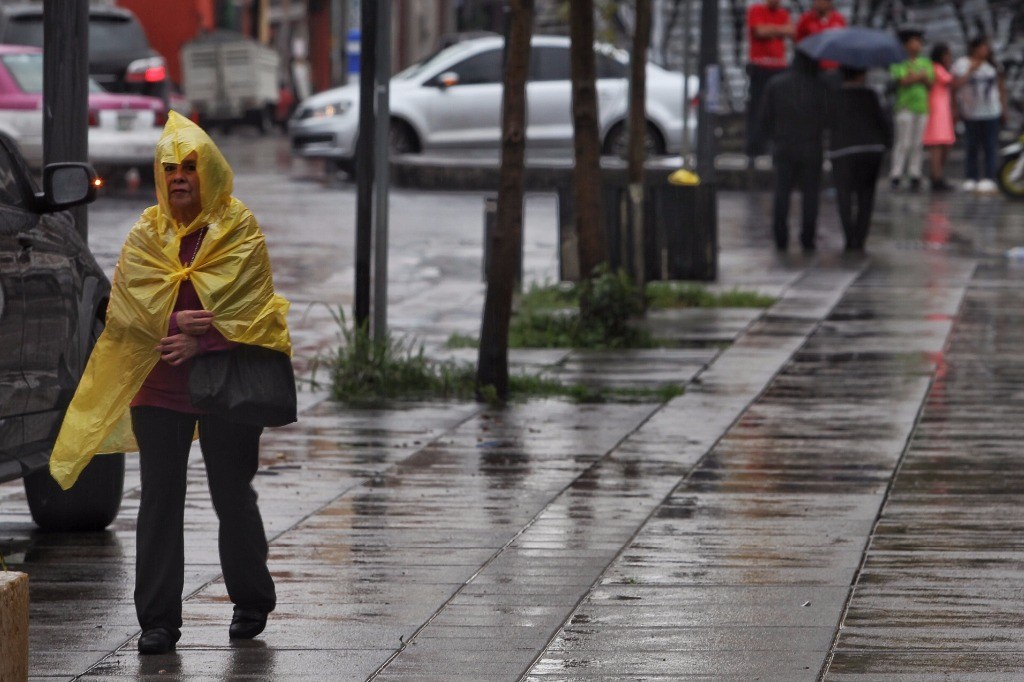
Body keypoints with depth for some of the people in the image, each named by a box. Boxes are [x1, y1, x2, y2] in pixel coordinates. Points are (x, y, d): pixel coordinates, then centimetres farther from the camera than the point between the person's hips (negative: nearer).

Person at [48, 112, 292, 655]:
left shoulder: (239, 229, 0)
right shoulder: (146, 233, 7)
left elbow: (249, 305, -8)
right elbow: (128, 301, -3)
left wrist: (200, 340, -19)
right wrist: (178, 321, -20)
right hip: (158, 383, 2)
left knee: (232, 496, 4)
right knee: (159, 500, -1)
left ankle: (251, 601, 23)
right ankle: (158, 619, 2)